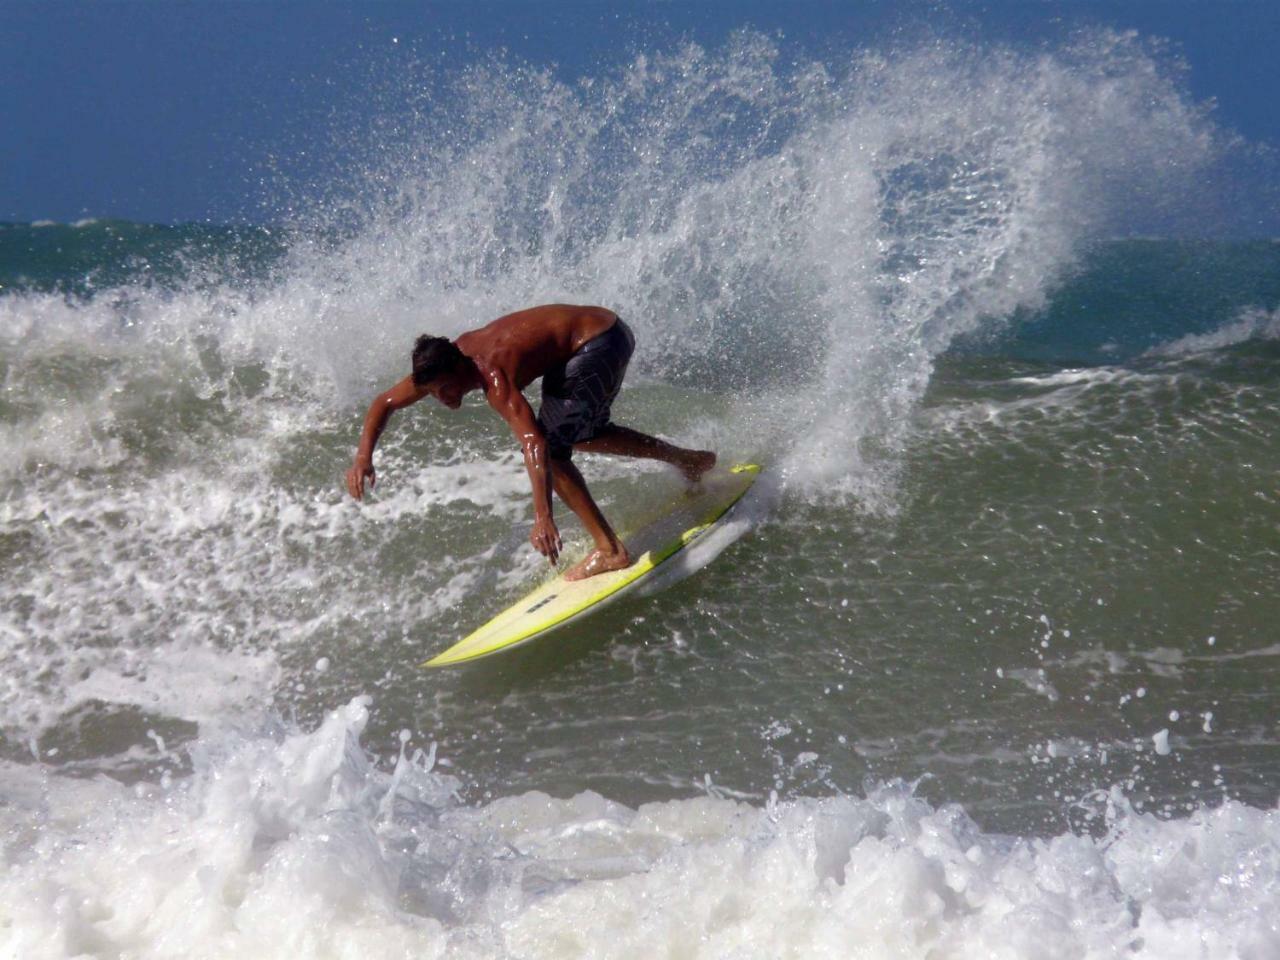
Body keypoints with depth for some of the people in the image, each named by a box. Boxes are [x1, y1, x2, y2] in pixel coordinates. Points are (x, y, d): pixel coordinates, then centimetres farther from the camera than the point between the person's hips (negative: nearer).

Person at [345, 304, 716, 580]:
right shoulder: (440, 362, -7)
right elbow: (385, 402, 6)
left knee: (549, 446, -17)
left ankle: (610, 551, -15)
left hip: (601, 344, -10)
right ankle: (688, 460, 41)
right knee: (582, 435, 29)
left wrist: (543, 517, -55)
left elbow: (534, 444, -45)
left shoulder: (494, 375, -32)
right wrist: (363, 455, -10)